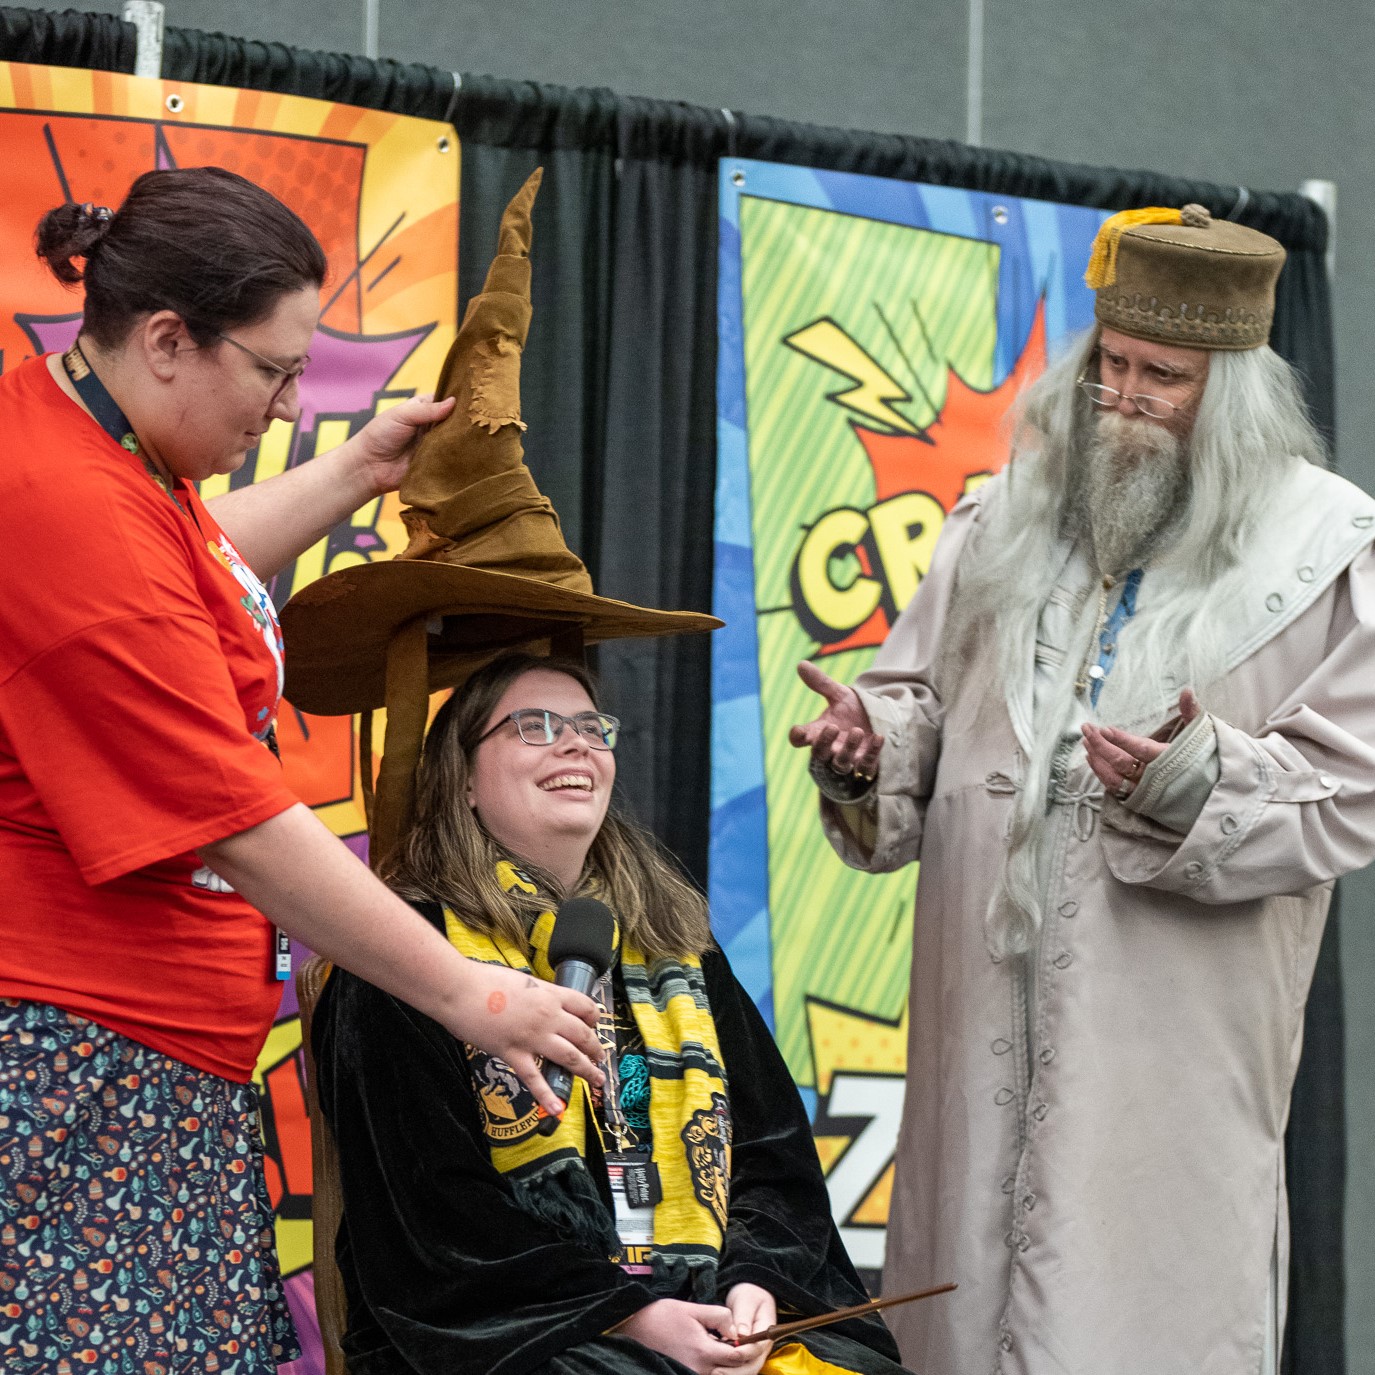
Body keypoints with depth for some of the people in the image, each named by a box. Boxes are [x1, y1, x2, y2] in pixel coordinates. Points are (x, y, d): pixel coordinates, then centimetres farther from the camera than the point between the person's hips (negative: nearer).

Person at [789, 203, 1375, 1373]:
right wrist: (873, 739, -5)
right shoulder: (1006, 521, 13)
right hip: (987, 1000, 4)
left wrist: (1197, 777, -22)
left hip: (1174, 1027, -4)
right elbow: (927, 692, 18)